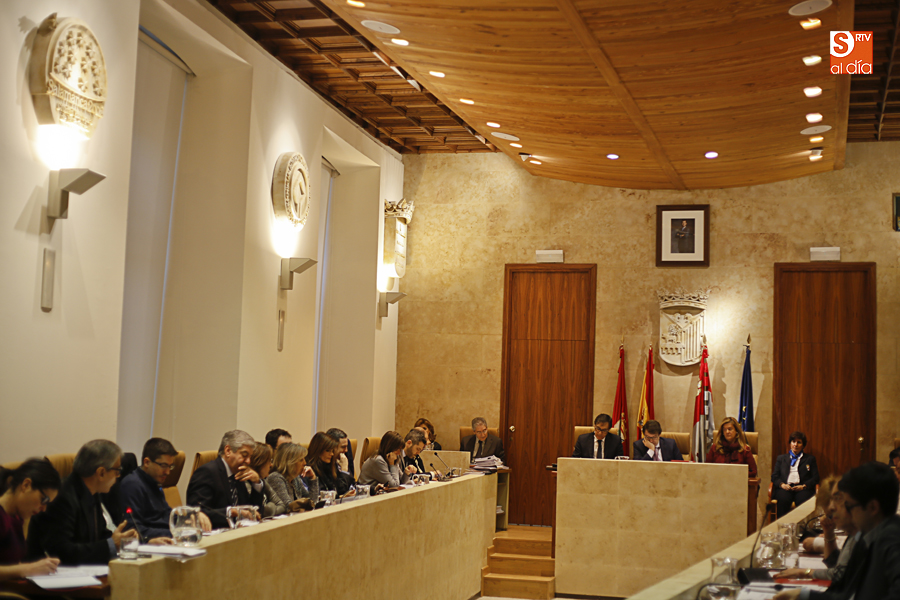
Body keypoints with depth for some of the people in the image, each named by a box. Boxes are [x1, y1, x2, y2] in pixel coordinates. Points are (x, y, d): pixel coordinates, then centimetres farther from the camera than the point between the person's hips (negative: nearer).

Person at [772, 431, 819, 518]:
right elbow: (774, 476, 18)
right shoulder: (781, 458, 29)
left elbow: (815, 477, 13)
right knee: (783, 499, -36)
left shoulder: (810, 459, 25)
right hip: (785, 488, 1)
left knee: (803, 500, -37)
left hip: (802, 489, -1)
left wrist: (803, 486, -6)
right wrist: (782, 484, -5)